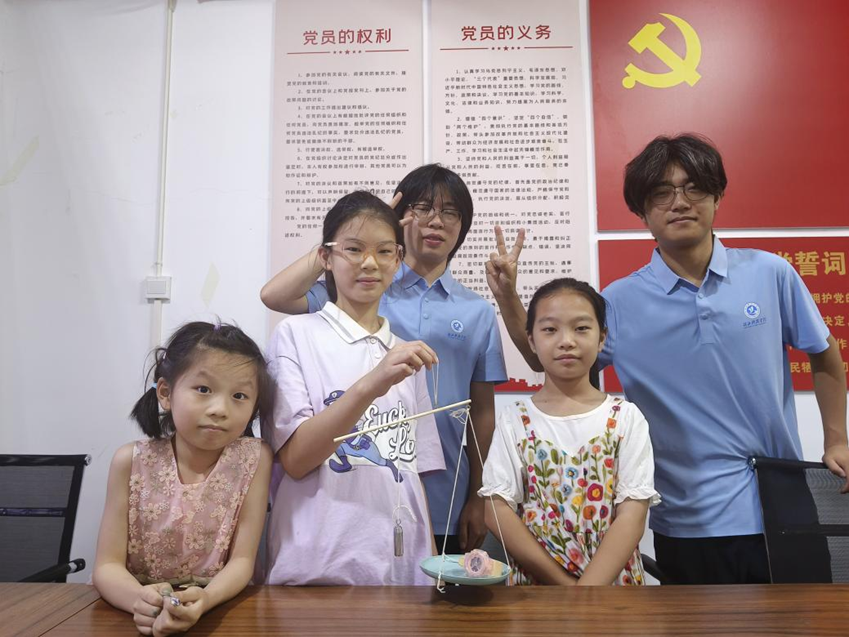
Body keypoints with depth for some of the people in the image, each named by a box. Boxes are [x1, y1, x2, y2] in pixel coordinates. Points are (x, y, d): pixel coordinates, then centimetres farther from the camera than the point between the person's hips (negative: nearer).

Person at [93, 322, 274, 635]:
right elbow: (108, 565, -6)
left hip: (218, 607, -1)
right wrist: (139, 599, -26)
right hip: (146, 611, 2)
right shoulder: (132, 461, -7)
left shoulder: (254, 459, -9)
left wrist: (205, 599, -27)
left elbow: (242, 560, -9)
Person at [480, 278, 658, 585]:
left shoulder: (626, 418, -2)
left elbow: (632, 515, -7)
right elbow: (497, 512, -6)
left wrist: (585, 594, -18)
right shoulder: (513, 420, -1)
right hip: (535, 581, 0)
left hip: (611, 579, 0)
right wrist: (565, 584, -13)